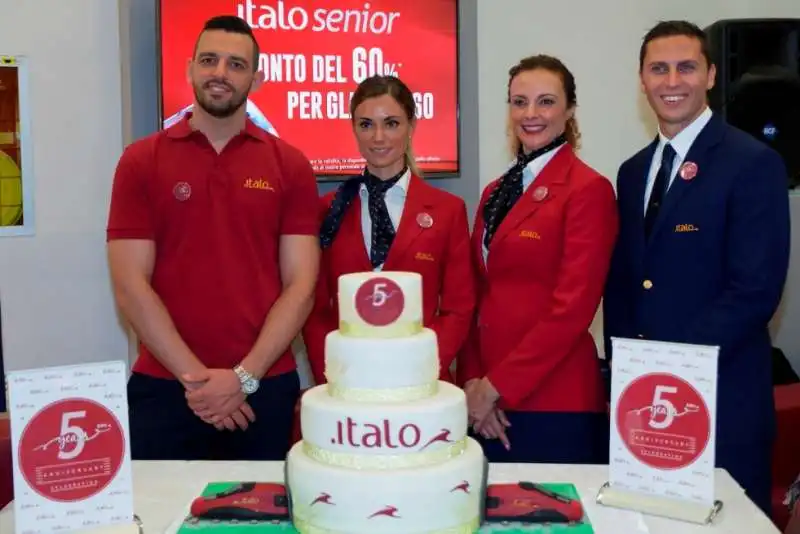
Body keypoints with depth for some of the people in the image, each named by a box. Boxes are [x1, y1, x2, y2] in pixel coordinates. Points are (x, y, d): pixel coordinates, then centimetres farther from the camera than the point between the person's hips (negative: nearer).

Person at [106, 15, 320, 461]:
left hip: (265, 387, 1)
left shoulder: (291, 166, 2)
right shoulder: (141, 161, 1)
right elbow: (130, 285, -4)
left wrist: (245, 376, -12)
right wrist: (194, 376, -11)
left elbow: (301, 285, -3)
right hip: (164, 386, 0)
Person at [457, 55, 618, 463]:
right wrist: (472, 380, -2)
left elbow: (572, 308, -16)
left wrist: (497, 384, -13)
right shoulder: (495, 192, 12)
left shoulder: (589, 189, -10)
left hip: (555, 402, -6)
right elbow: (478, 297, 10)